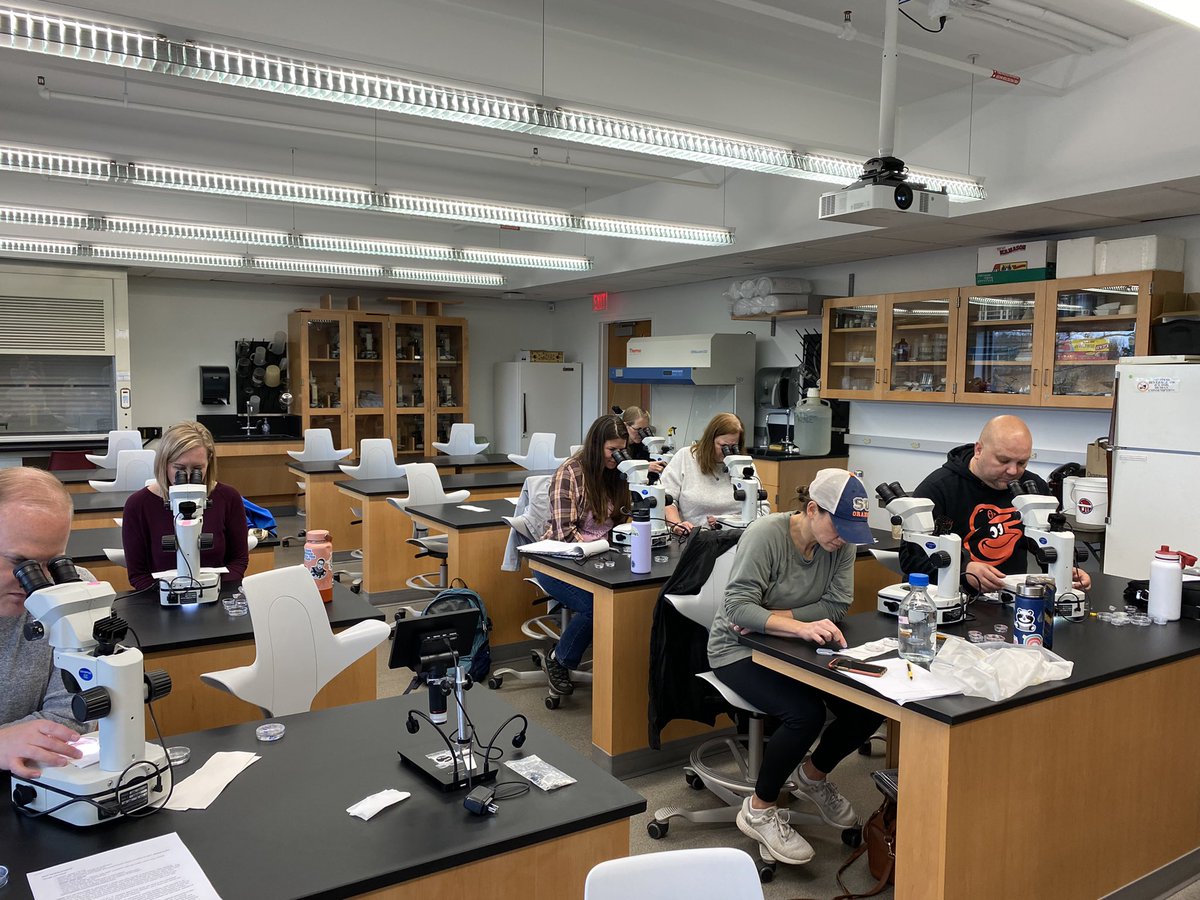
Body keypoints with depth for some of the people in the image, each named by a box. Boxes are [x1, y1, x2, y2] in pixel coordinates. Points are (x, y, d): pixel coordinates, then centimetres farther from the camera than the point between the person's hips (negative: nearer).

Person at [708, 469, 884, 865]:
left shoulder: (842, 542, -6)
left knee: (869, 707, -11)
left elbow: (837, 604, -11)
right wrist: (801, 626, -43)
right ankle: (759, 810, -2)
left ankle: (812, 775, 20)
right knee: (805, 714, -28)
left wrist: (772, 617, -23)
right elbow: (737, 607, -29)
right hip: (739, 650, -6)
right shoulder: (765, 533, -23)